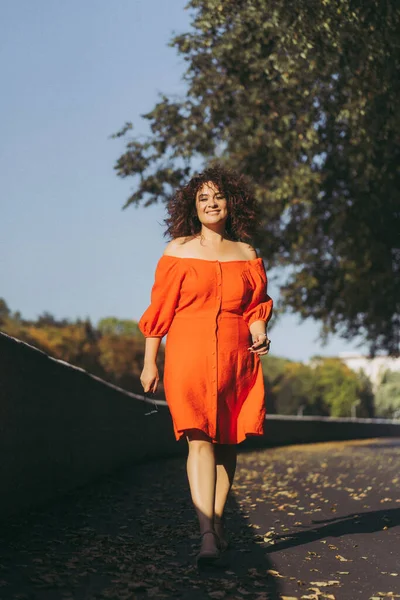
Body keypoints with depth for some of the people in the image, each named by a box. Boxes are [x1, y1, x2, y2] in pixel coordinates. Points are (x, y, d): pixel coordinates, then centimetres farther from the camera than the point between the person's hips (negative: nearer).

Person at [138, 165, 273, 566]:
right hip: (189, 356, -3)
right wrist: (149, 362, 4)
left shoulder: (246, 254, 12)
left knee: (226, 443, 5)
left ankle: (217, 522, 17)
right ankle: (207, 533, -18)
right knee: (200, 440, -13)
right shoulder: (178, 251, 6)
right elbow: (159, 310, 6)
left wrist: (260, 336, -7)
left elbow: (256, 308, 14)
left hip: (236, 358, 3)